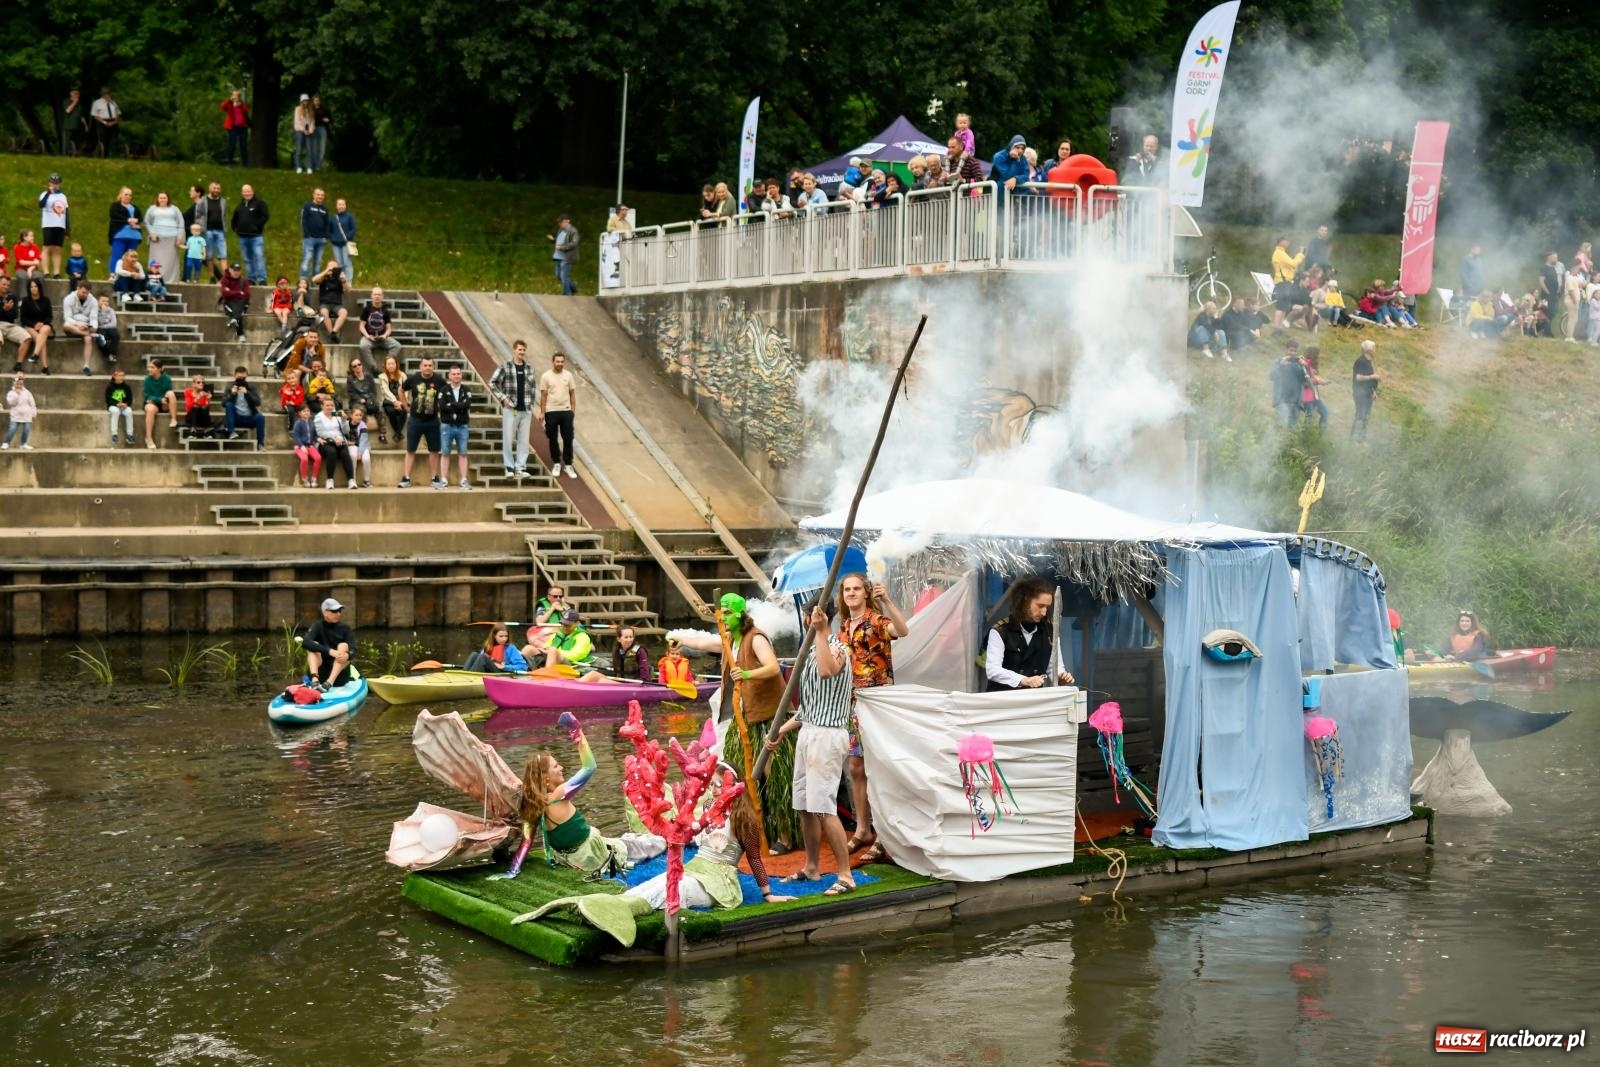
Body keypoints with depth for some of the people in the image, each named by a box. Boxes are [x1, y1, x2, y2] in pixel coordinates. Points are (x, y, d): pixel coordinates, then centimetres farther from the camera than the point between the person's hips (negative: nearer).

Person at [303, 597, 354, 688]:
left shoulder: (345, 628, 0)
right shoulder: (318, 626, -5)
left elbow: (353, 650, -13)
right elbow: (305, 642, -25)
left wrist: (347, 655, -40)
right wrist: (329, 651, -39)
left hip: (339, 674, 1)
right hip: (320, 672, -1)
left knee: (343, 646, -20)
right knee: (313, 645, -19)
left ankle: (329, 682, -38)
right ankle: (315, 680, -42)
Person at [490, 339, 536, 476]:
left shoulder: (529, 369, 10)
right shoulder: (505, 367, -3)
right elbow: (492, 383, -3)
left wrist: (531, 406, 10)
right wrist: (502, 398, -9)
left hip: (526, 410, 4)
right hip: (510, 409, -4)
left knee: (523, 440, 5)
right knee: (508, 439, 0)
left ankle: (521, 467, 11)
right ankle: (509, 467, 9)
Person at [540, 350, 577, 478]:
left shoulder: (568, 375, 2)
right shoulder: (546, 376, -5)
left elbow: (572, 393, 7)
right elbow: (543, 396, -3)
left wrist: (573, 410, 3)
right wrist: (542, 412, -5)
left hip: (566, 411, 2)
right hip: (551, 412, -2)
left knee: (568, 439, 2)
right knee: (553, 439, 7)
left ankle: (568, 465, 9)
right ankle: (556, 464, 18)